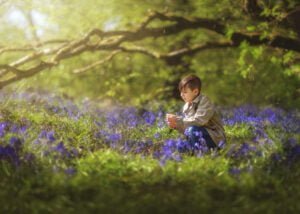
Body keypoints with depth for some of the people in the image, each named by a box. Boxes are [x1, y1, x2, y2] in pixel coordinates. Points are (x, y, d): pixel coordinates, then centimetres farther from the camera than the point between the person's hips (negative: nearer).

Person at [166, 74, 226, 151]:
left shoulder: (204, 102, -14)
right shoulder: (187, 107, 8)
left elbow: (199, 121, -27)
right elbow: (186, 128, 5)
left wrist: (178, 120, -26)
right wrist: (175, 125, -14)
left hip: (215, 138, -8)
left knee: (192, 130, -31)